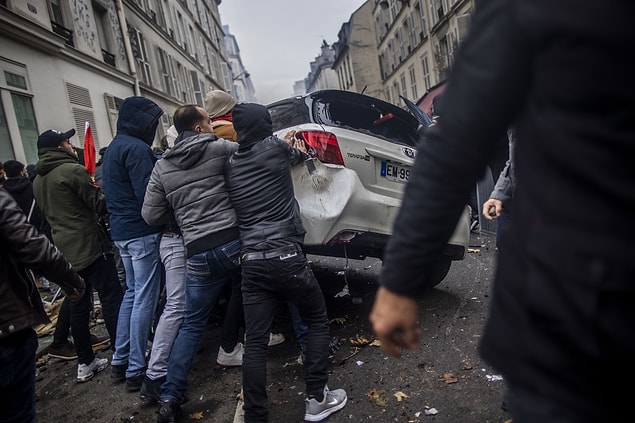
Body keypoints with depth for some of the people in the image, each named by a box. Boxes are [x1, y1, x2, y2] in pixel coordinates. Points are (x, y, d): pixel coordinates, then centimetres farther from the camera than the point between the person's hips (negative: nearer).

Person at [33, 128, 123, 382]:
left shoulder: (38, 180, 13)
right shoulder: (72, 170, -13)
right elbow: (99, 204, -11)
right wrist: (103, 193, 6)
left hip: (64, 249, 8)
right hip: (89, 245, -8)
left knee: (78, 305, 13)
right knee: (111, 299, -3)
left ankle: (85, 363, 20)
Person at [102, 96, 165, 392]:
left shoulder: (113, 148, 16)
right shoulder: (137, 148, -15)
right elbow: (148, 194, -21)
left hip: (121, 231, 10)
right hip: (143, 232, -10)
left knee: (132, 293, 18)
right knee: (145, 298, -2)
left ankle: (120, 361, 25)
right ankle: (136, 370, 5)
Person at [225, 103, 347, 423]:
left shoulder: (230, 165, 10)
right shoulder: (275, 148, -1)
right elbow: (301, 155, 19)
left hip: (251, 263, 4)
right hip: (287, 258, -4)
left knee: (255, 342, 7)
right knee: (318, 323, 15)